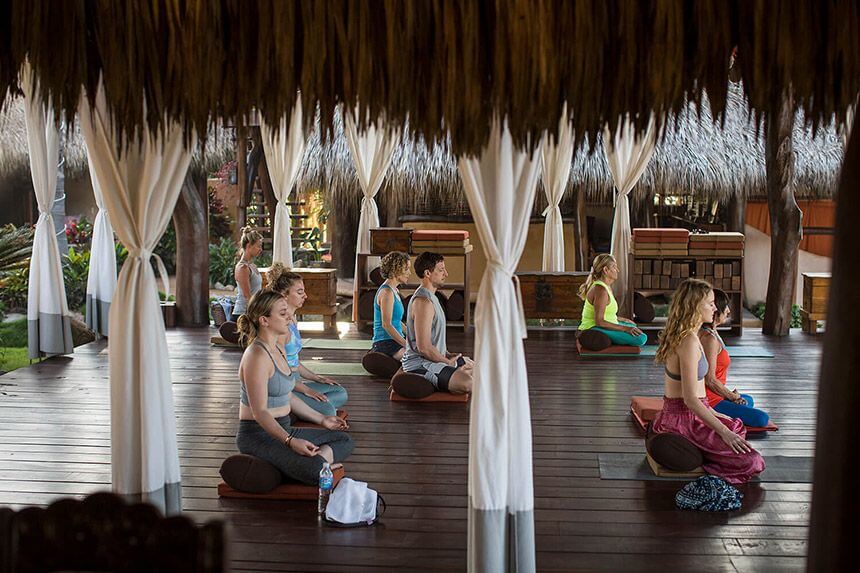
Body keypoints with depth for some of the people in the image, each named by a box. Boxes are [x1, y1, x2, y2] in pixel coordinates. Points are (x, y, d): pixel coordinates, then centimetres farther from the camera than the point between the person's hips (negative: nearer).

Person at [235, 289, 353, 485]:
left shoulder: (278, 350, 12)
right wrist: (290, 441, -32)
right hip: (258, 435, -10)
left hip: (282, 430, 11)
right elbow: (259, 412, -23)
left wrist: (321, 419, 22)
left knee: (344, 440, 10)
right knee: (314, 469, -33)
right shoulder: (257, 356, -19)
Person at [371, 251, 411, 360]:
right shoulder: (387, 292, -14)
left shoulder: (393, 291, 18)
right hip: (386, 343, -10)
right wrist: (407, 345, -20)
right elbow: (386, 325, -20)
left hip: (394, 342, 10)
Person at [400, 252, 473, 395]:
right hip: (420, 364, -11)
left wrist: (448, 355, 11)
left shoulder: (429, 297, 14)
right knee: (467, 383, -29)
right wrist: (448, 362, -12)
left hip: (433, 358, 11)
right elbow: (424, 347, -25)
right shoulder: (423, 302, -21)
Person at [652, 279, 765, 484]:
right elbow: (690, 399, -24)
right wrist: (723, 432, -20)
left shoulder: (679, 336, 8)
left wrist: (713, 414, 23)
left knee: (738, 427, 33)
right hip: (685, 420, -10)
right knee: (752, 463, -13)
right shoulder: (689, 341, -23)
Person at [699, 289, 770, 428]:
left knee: (748, 400, 35)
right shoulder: (710, 338, -22)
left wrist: (730, 394, 12)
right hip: (709, 401, -11)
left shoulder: (702, 332, 10)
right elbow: (710, 380, -24)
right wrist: (733, 396, -8)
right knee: (762, 418, -16)